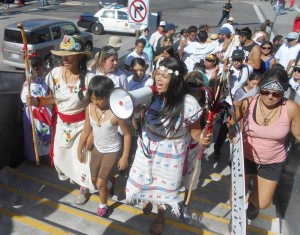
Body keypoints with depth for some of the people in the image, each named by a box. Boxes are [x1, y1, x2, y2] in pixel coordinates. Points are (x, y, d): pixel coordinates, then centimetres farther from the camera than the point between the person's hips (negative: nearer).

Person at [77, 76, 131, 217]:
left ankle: (103, 206, 30)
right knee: (94, 179, 17)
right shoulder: (89, 109, -14)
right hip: (97, 148, 5)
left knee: (100, 183, 2)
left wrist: (125, 157, -15)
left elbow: (127, 134, -18)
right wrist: (79, 149, 7)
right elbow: (86, 130, 0)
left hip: (112, 151, -5)